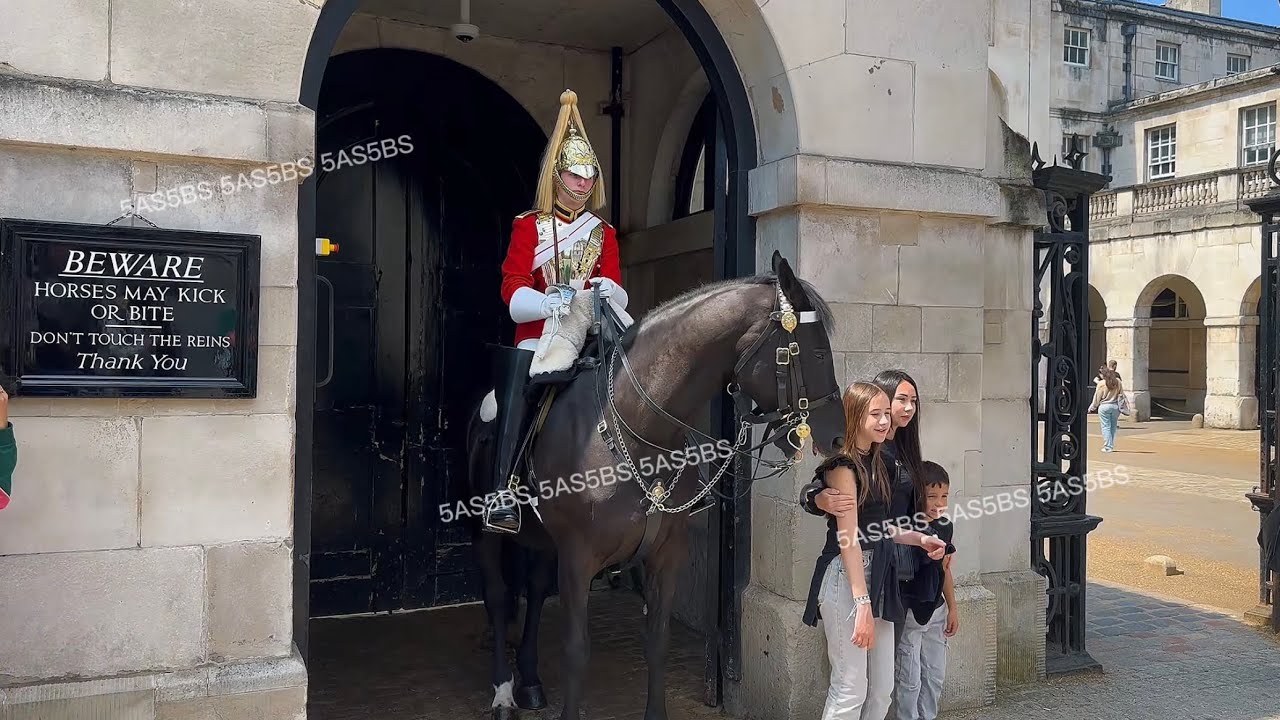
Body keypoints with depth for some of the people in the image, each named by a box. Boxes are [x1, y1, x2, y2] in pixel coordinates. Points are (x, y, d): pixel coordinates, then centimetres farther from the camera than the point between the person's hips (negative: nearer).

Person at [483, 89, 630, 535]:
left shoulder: (603, 232, 17)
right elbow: (513, 287, -4)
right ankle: (503, 493, -15)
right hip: (535, 340, -2)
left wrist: (609, 291, -19)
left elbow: (616, 289, 7)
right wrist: (548, 301, -24)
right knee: (516, 412, -17)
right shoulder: (529, 225, 8)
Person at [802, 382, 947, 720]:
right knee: (850, 690, -4)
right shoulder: (842, 466, -12)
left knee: (882, 690, 12)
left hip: (878, 578, 9)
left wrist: (919, 539, 7)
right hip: (846, 579, -9)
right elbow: (849, 538, -19)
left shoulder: (876, 463, 15)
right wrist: (862, 603, -23)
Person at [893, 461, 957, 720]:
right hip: (908, 611, -6)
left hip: (936, 609, 7)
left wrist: (953, 608, 15)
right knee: (909, 679, 1)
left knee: (935, 675, 15)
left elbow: (945, 570, 13)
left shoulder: (945, 526, 3)